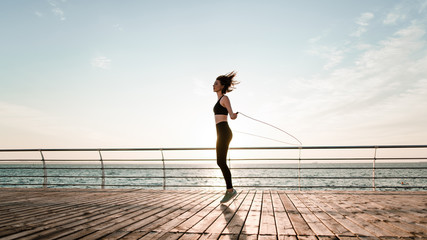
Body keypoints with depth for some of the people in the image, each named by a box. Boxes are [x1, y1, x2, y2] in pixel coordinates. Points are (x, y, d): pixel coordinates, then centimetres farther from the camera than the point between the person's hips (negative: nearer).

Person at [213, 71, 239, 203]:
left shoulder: (225, 98, -6)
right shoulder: (220, 99, 19)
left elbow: (231, 114, -19)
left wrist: (233, 116, -41)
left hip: (224, 132, -9)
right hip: (221, 133, 9)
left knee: (221, 162, -10)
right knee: (221, 162, 8)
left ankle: (230, 190, -2)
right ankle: (230, 190, 14)